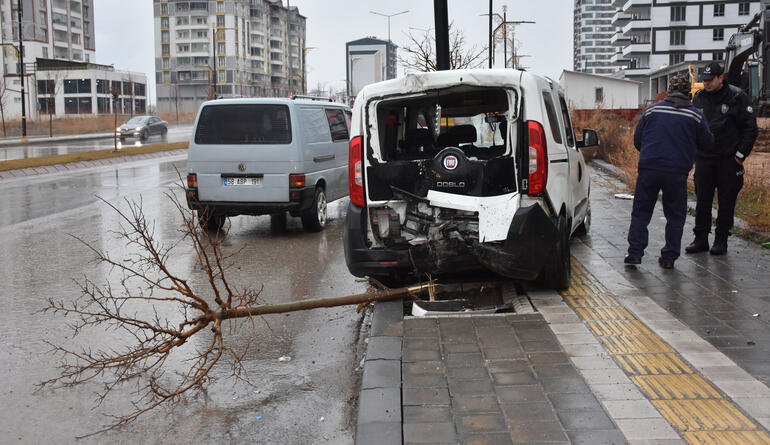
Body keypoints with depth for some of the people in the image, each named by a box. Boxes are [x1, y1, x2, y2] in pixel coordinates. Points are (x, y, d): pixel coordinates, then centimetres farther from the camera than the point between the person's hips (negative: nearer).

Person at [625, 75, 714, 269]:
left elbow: (637, 139, 10)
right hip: (677, 172, -1)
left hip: (649, 168, 1)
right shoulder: (696, 115, 1)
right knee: (675, 216, 11)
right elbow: (707, 143, 8)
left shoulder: (652, 110, 5)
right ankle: (669, 257, 12)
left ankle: (635, 252, 5)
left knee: (641, 211, 10)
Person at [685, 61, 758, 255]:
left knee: (726, 201, 2)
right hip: (703, 159, 4)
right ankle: (701, 238, 13)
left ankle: (721, 240, 11)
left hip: (729, 159, -4)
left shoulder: (737, 97, -6)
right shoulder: (699, 98, 8)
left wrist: (740, 155, -8)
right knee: (702, 200, 4)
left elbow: (750, 129, -4)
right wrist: (692, 152, 11)